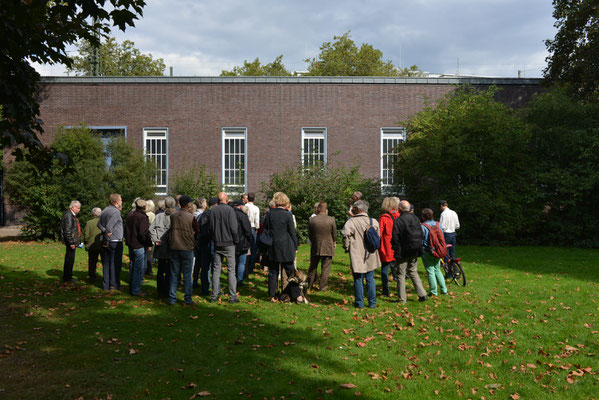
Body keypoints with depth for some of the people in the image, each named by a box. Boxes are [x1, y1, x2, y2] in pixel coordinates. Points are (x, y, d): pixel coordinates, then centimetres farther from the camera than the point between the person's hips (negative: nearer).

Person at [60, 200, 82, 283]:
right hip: (70, 241, -10)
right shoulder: (68, 215, -17)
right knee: (70, 259, -4)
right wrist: (71, 242, -21)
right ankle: (67, 277, 4)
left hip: (72, 241, 10)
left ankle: (67, 276, 24)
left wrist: (77, 241, 21)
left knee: (70, 259, 16)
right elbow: (67, 230, -22)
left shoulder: (72, 215, 15)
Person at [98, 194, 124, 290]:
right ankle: (114, 285, 3)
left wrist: (105, 231, -5)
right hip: (115, 242, -8)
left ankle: (106, 285, 14)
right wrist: (108, 237, -13)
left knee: (106, 263, 10)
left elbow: (99, 223, 5)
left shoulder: (104, 211, 12)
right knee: (115, 264, 0)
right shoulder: (116, 212, -14)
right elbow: (109, 226, -21)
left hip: (105, 242, 8)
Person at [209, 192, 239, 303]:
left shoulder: (213, 210, 1)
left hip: (217, 243, 4)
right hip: (228, 243, -4)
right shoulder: (229, 209, -12)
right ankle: (232, 296, 1)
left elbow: (210, 227, 8)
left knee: (216, 269, 9)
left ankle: (214, 296, 12)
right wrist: (236, 240, 0)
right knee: (231, 270, 1)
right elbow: (233, 228, -13)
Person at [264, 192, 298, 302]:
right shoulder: (287, 215, -10)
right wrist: (295, 246, 5)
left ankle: (272, 296, 10)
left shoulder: (269, 214, 0)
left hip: (272, 248, 3)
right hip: (286, 248, -3)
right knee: (290, 272, 8)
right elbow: (292, 232, -6)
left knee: (273, 272, 9)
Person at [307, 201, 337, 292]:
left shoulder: (311, 220, -7)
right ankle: (323, 287, 9)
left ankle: (309, 286, 26)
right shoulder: (331, 220, -11)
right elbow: (334, 234, 1)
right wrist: (334, 243, 20)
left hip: (315, 248, 2)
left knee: (312, 268, 17)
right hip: (328, 248, -2)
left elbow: (309, 235, 2)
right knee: (325, 268, 7)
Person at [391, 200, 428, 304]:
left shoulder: (397, 221, -15)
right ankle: (422, 294, 14)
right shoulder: (415, 218, 3)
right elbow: (421, 234, 8)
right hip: (414, 252, 6)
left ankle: (402, 298, 10)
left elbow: (395, 238, -14)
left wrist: (395, 250, 1)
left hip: (403, 252, -6)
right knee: (413, 272, 19)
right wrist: (418, 247, 16)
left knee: (400, 275, 5)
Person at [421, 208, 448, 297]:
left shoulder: (422, 226, -14)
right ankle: (444, 289, 18)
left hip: (427, 252, -5)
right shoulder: (438, 224, 3)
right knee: (437, 270, 17)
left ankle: (434, 292, 6)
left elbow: (420, 240, -12)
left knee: (430, 271, 2)